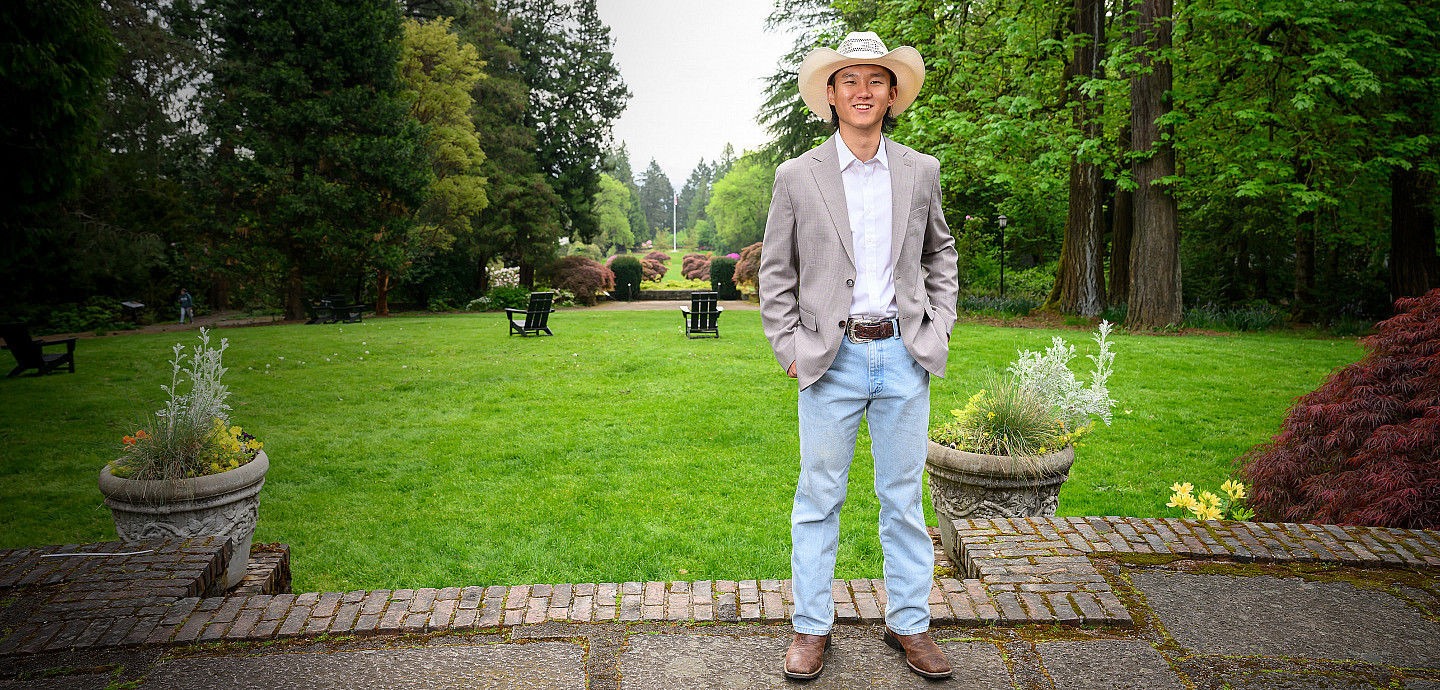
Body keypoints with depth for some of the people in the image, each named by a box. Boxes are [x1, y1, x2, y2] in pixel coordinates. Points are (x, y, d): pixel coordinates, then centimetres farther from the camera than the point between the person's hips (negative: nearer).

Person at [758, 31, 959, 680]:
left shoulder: (920, 171, 7)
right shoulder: (797, 176, 0)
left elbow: (941, 254, 18)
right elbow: (775, 273, 5)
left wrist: (938, 326, 8)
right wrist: (790, 348, -2)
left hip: (904, 357, 2)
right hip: (831, 358, -2)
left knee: (903, 497, 10)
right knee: (818, 498, 5)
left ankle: (909, 624, 24)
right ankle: (812, 627, 19)